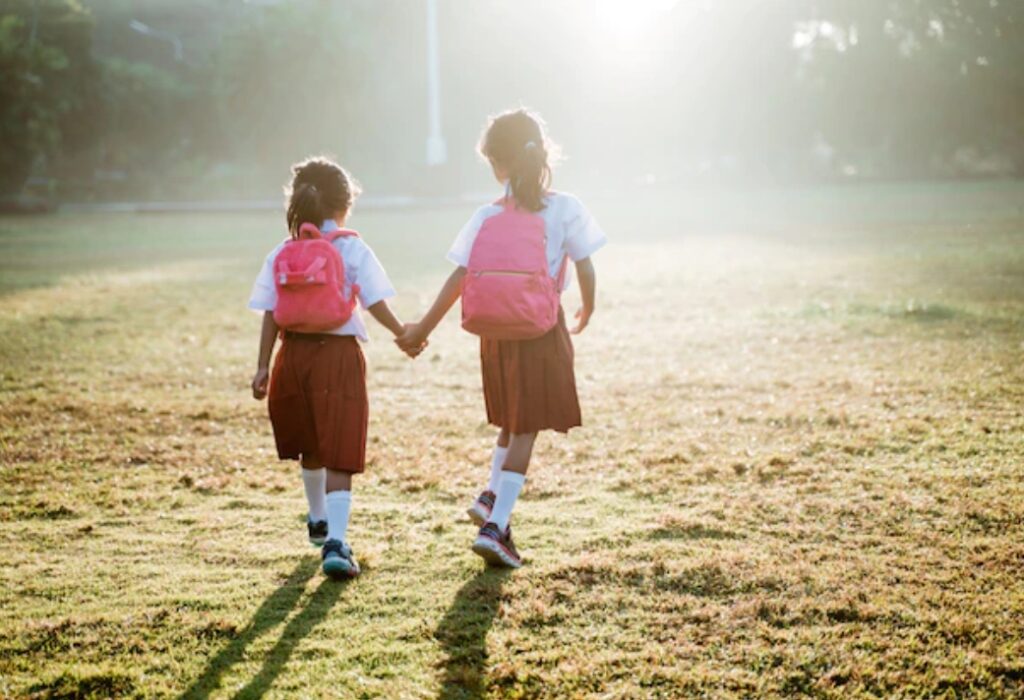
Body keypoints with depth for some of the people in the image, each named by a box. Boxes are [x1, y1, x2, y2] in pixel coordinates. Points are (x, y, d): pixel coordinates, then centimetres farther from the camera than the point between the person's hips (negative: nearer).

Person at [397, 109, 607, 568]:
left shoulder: (487, 217, -4)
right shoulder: (566, 210, -7)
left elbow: (459, 280, -8)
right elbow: (586, 271, -4)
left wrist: (423, 329, 0)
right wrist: (586, 313, 16)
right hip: (543, 328, -3)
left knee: (513, 422, 26)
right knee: (526, 430, 1)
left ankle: (492, 495, 22)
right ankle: (494, 526, -4)